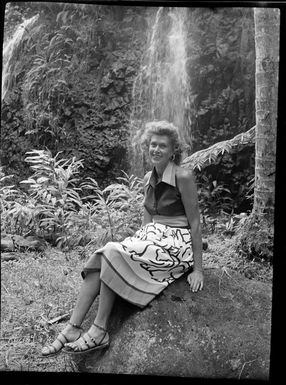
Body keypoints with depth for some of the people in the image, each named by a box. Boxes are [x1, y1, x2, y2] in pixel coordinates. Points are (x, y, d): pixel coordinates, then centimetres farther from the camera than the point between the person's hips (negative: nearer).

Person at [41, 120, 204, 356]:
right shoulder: (149, 179, 11)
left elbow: (195, 223, -11)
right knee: (101, 257, -17)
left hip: (177, 246, -7)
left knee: (113, 255, -25)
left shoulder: (183, 177, -11)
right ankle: (72, 329, -18)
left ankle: (99, 332, -17)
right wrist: (135, 242, 5)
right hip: (152, 238, 7)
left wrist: (198, 269, -13)